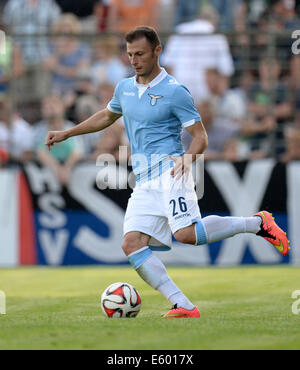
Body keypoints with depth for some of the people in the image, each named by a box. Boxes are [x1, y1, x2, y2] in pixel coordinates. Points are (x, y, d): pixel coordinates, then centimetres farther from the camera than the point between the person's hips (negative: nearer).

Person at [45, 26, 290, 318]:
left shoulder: (175, 92, -3)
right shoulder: (124, 88, 17)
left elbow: (200, 136, -3)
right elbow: (107, 116, 37)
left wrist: (188, 157, -23)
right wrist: (67, 133, 34)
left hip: (169, 171, -7)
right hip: (144, 183, 7)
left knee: (185, 233, -29)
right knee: (132, 244, -12)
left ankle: (256, 223, -9)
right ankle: (183, 306, -15)